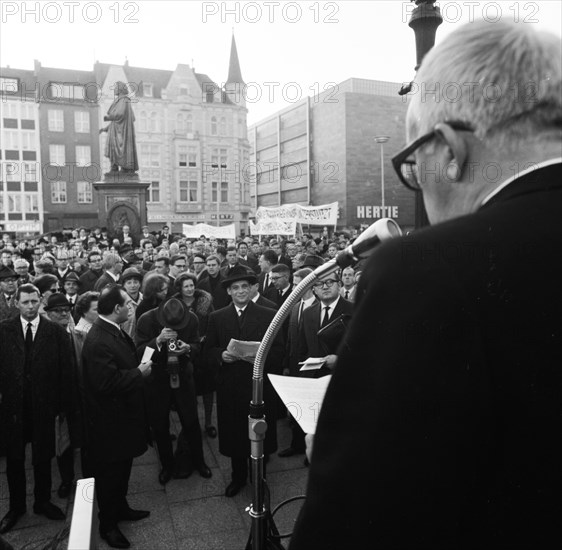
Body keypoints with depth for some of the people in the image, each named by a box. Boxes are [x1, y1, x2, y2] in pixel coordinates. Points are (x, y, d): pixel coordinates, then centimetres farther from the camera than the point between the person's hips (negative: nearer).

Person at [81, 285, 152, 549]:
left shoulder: (114, 331, 2)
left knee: (123, 466, 26)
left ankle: (120, 507, 47)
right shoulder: (98, 341, -30)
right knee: (109, 472, 11)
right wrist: (139, 373, -23)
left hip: (123, 415, 10)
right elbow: (107, 383, -33)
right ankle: (108, 524, 31)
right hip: (109, 421, -9)